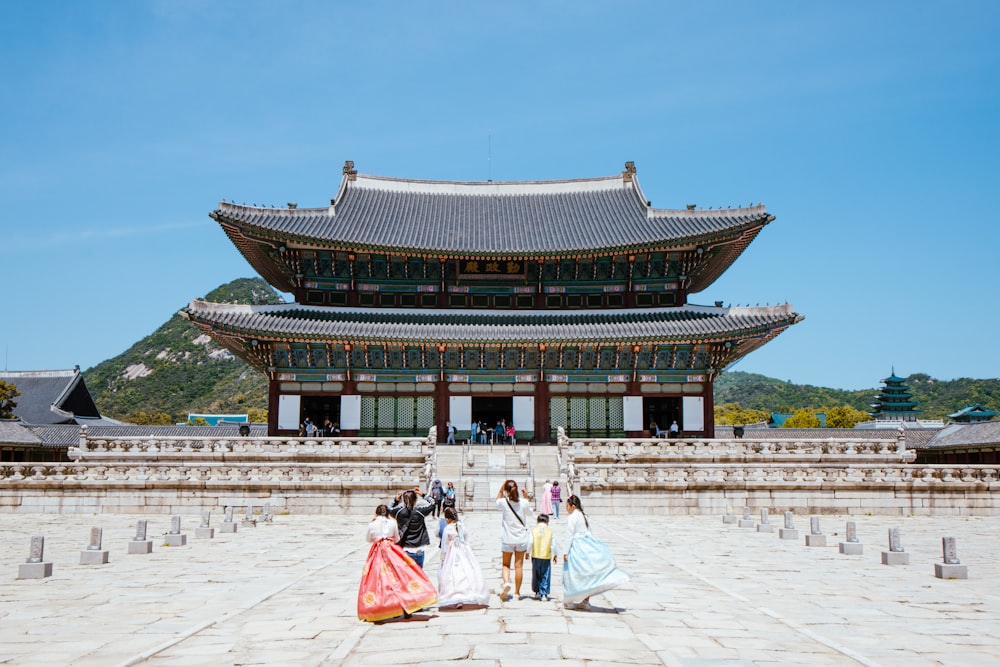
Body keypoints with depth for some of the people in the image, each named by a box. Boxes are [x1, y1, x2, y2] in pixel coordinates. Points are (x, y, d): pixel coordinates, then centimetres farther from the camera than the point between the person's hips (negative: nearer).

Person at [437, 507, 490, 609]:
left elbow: (445, 546, -8)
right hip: (465, 553, 4)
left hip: (452, 554, -4)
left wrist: (442, 559, 2)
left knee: (454, 577, 0)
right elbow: (467, 541, 7)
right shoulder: (462, 526, 0)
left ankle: (457, 600, -8)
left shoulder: (447, 529, -12)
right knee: (468, 573, 13)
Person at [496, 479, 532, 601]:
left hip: (507, 539, -1)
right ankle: (517, 592, 13)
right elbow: (529, 512, 13)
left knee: (505, 564, 12)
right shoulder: (524, 502, -9)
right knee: (519, 566, 9)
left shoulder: (504, 502, -12)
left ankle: (506, 582, -15)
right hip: (521, 539, 1)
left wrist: (502, 486, 7)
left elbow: (498, 499, 13)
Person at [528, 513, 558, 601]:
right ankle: (544, 594, 1)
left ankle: (537, 592, 19)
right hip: (547, 557, -1)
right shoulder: (550, 532, 2)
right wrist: (555, 555, 17)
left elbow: (530, 543, -3)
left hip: (535, 557, 1)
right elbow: (554, 545, 4)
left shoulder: (533, 531, 2)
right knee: (545, 576, 4)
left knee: (536, 575, 16)